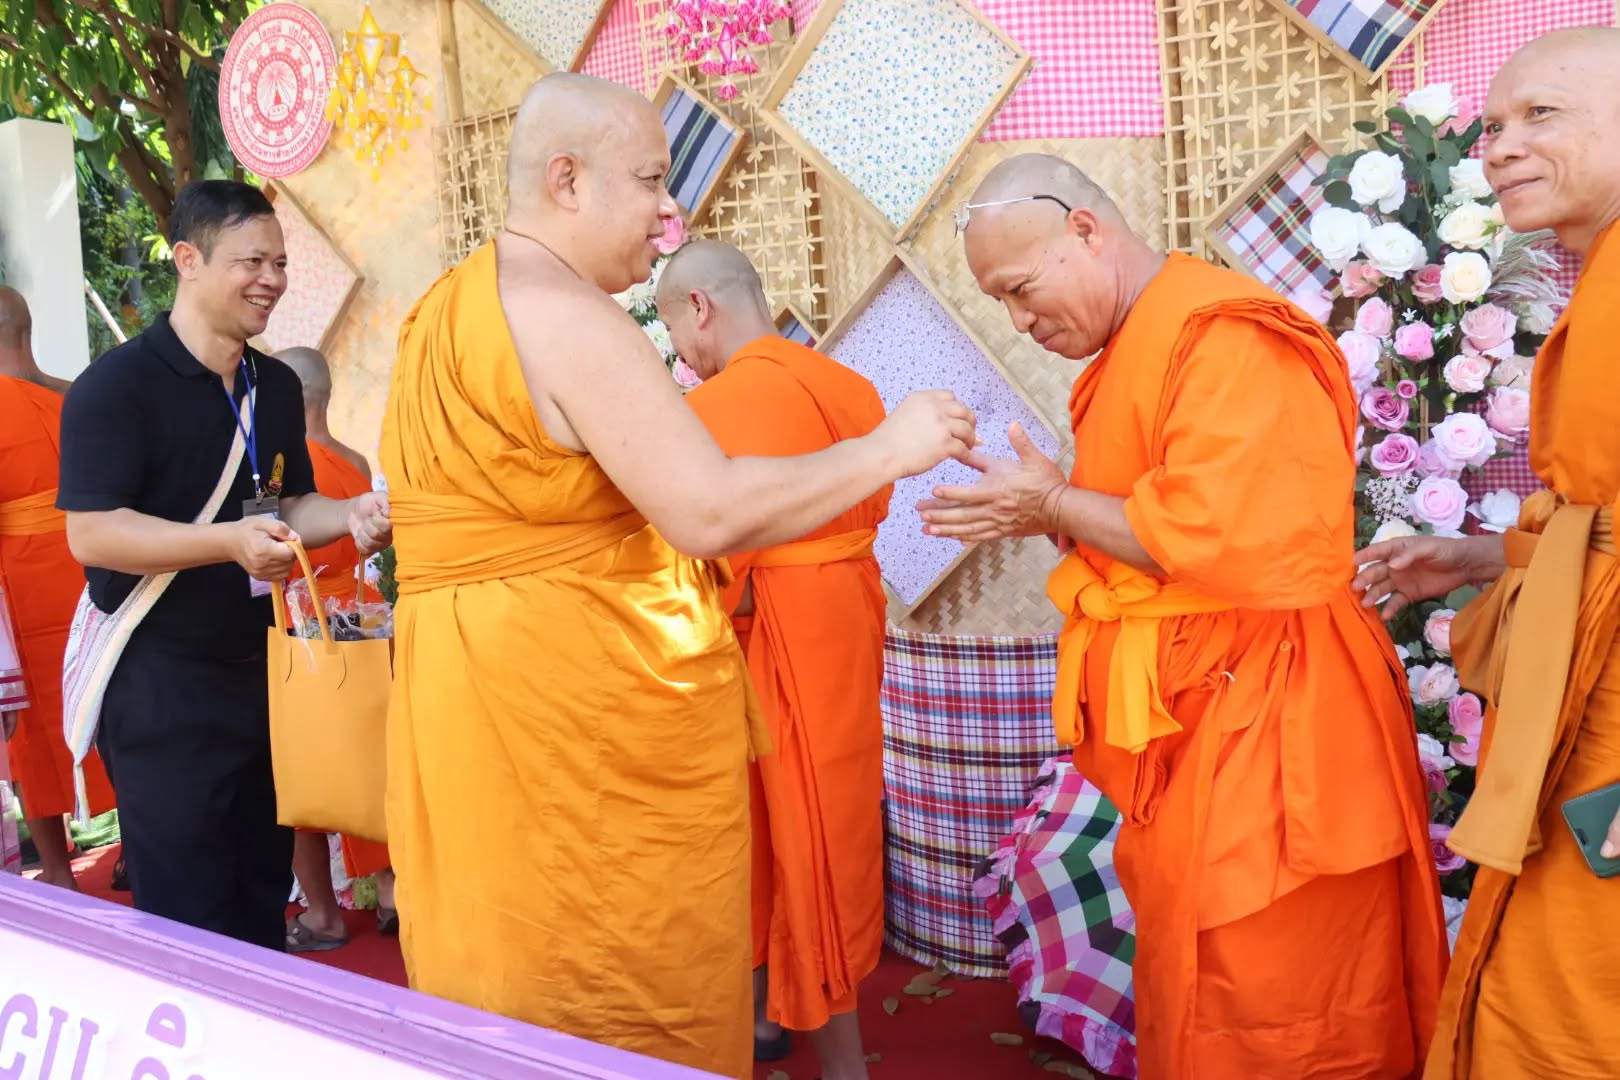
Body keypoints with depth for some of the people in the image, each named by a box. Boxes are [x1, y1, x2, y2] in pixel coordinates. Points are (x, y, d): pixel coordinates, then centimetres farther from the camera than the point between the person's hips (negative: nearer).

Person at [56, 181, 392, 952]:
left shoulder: (277, 387, 8)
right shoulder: (114, 386, -14)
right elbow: (91, 534, -21)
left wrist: (350, 517, -5)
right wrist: (231, 543, -33)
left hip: (253, 666, 7)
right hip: (156, 678, -7)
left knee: (263, 881, 15)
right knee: (186, 905, 2)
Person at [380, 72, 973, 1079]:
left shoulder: (452, 305, 14)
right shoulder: (563, 312, -17)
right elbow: (712, 510, -24)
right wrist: (888, 448, -13)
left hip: (486, 695, 10)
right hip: (581, 711, -10)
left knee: (533, 986, 19)